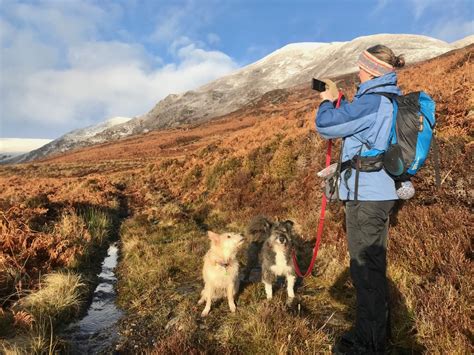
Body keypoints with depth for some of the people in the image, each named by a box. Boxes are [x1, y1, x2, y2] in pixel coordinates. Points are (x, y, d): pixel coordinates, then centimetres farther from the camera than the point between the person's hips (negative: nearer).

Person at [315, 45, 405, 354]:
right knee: (374, 265, 19)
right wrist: (338, 102, 17)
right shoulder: (394, 99, 13)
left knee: (365, 268, 0)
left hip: (366, 195, -10)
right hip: (382, 192, 10)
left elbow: (325, 125, -14)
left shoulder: (372, 100, -16)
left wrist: (327, 102, 5)